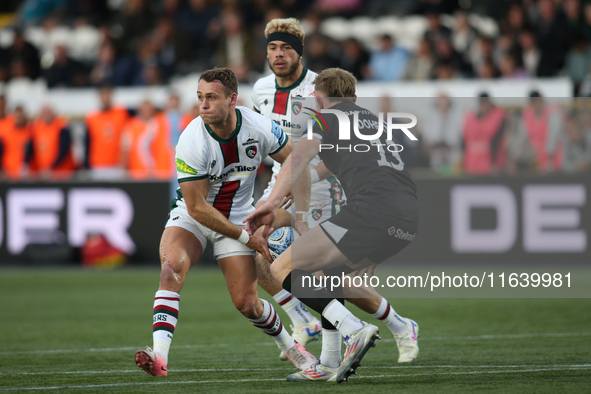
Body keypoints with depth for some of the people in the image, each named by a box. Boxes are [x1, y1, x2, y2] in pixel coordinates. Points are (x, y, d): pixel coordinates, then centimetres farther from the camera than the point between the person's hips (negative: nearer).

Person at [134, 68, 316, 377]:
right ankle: (159, 358, -40)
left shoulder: (259, 128, -18)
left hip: (237, 218, 2)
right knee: (172, 266, -31)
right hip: (192, 216, -2)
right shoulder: (191, 142, -26)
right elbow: (197, 207, -22)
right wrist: (246, 237, -20)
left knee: (246, 303, -3)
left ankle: (289, 346, 28)